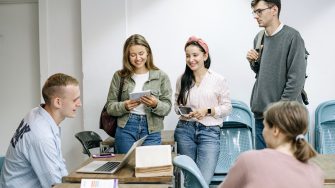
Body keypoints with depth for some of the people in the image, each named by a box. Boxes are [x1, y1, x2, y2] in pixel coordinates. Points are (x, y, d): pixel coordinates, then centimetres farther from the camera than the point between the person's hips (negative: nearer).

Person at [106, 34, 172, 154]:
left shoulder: (161, 76, 2)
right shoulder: (119, 76, 3)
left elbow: (167, 108, 1)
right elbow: (110, 107, 4)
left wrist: (155, 104, -19)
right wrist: (124, 106, -16)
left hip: (151, 131, 0)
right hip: (125, 129, 1)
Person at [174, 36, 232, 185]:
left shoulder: (218, 80, -1)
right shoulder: (182, 79, 7)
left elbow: (227, 107, 3)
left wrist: (208, 111, -12)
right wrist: (181, 111, -5)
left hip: (209, 131, -3)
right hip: (185, 130, 3)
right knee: (188, 178, 9)